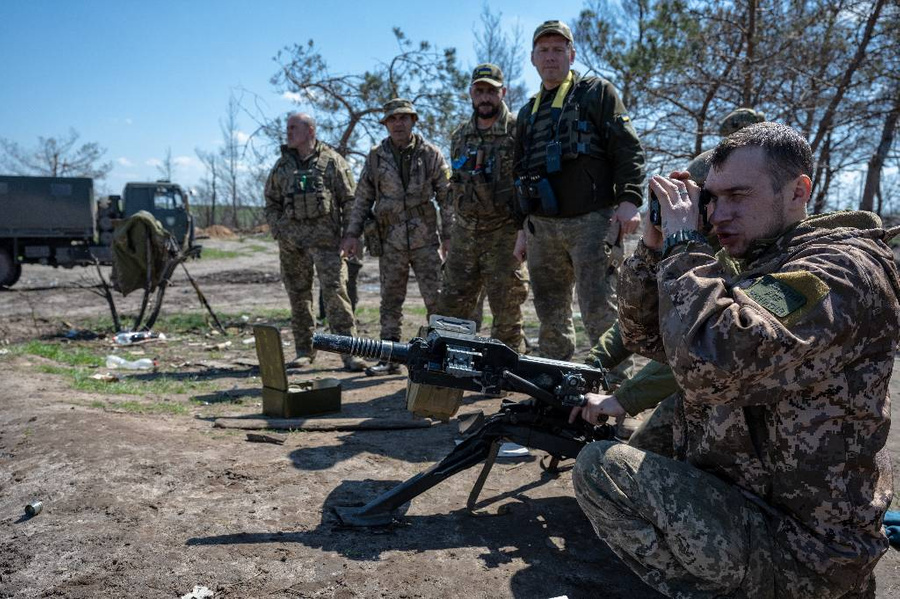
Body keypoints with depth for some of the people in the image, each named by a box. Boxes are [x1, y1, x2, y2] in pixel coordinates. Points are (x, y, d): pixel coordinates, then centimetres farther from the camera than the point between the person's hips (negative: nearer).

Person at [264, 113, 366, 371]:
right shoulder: (282, 165, 15)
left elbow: (349, 200, 2)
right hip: (291, 240, 4)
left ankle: (348, 352, -7)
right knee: (298, 296, 8)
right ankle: (304, 350, 18)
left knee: (335, 292, -10)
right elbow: (271, 202, 18)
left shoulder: (331, 160, 4)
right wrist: (278, 231, 3)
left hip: (325, 236, -4)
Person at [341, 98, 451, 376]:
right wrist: (353, 233, 3)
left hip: (425, 241, -2)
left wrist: (450, 237, -2)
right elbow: (363, 199, 11)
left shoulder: (431, 154, 2)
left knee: (437, 300, -3)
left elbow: (447, 196, 2)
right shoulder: (375, 157, 7)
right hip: (391, 243, 2)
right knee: (390, 302, 7)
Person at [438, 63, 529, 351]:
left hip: (504, 233, -5)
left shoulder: (518, 131, -3)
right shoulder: (460, 136, 15)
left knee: (507, 314, 0)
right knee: (451, 309, 8)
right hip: (464, 233, 6)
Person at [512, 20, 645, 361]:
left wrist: (628, 200, -16)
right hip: (542, 228, 6)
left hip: (592, 222, -5)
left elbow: (628, 150, -3)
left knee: (600, 313, -9)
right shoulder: (527, 113, 21)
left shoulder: (597, 93, 6)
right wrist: (522, 229, 18)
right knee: (550, 316, 9)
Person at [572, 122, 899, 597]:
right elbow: (644, 336, 10)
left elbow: (709, 363, -37)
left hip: (799, 549, -9)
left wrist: (684, 243, -23)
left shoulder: (842, 269, -20)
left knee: (599, 468, -16)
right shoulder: (750, 265, 8)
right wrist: (655, 246, -4)